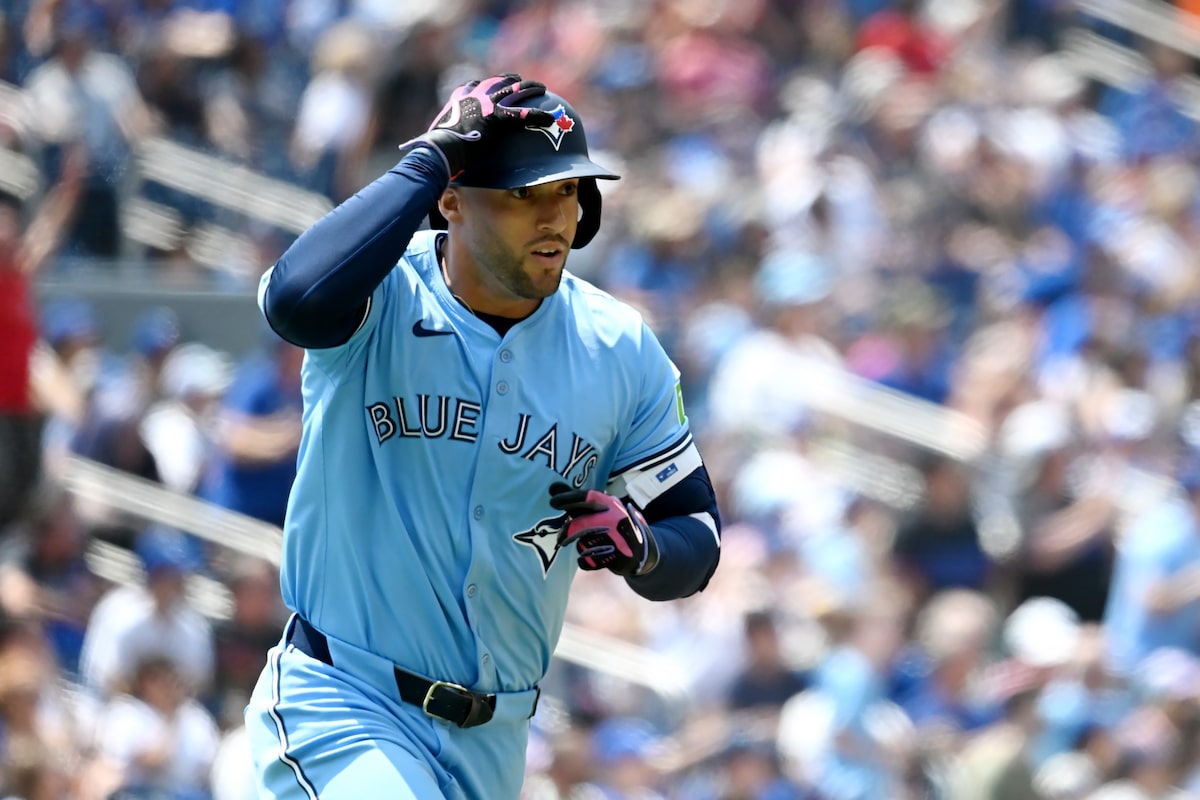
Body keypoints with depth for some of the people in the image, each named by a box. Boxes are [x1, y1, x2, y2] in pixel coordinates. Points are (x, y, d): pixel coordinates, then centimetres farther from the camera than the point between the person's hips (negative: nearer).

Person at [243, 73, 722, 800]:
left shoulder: (620, 351, 0)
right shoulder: (380, 301, -12)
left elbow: (697, 539, 7)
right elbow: (298, 300, -38)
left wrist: (639, 548, -17)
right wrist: (425, 160, -27)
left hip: (493, 742, 5)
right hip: (342, 707, -5)